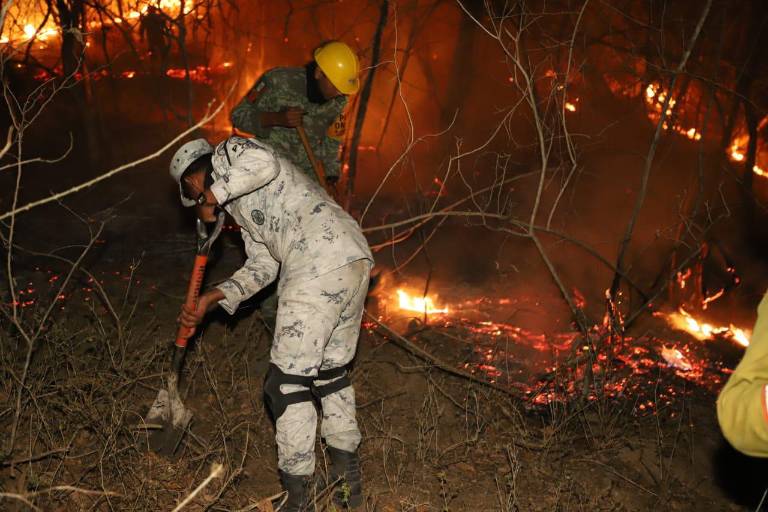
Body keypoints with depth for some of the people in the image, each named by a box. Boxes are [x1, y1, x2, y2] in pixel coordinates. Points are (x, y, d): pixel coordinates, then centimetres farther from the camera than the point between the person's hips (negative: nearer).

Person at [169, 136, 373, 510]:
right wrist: (211, 299, 17)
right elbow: (262, 266, 24)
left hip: (319, 264, -10)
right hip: (355, 257, 10)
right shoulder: (242, 204, 35)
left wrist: (212, 196, -2)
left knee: (289, 378, -2)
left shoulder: (228, 153, 11)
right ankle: (347, 474, 28)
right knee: (331, 369, 20)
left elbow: (264, 162, -14)